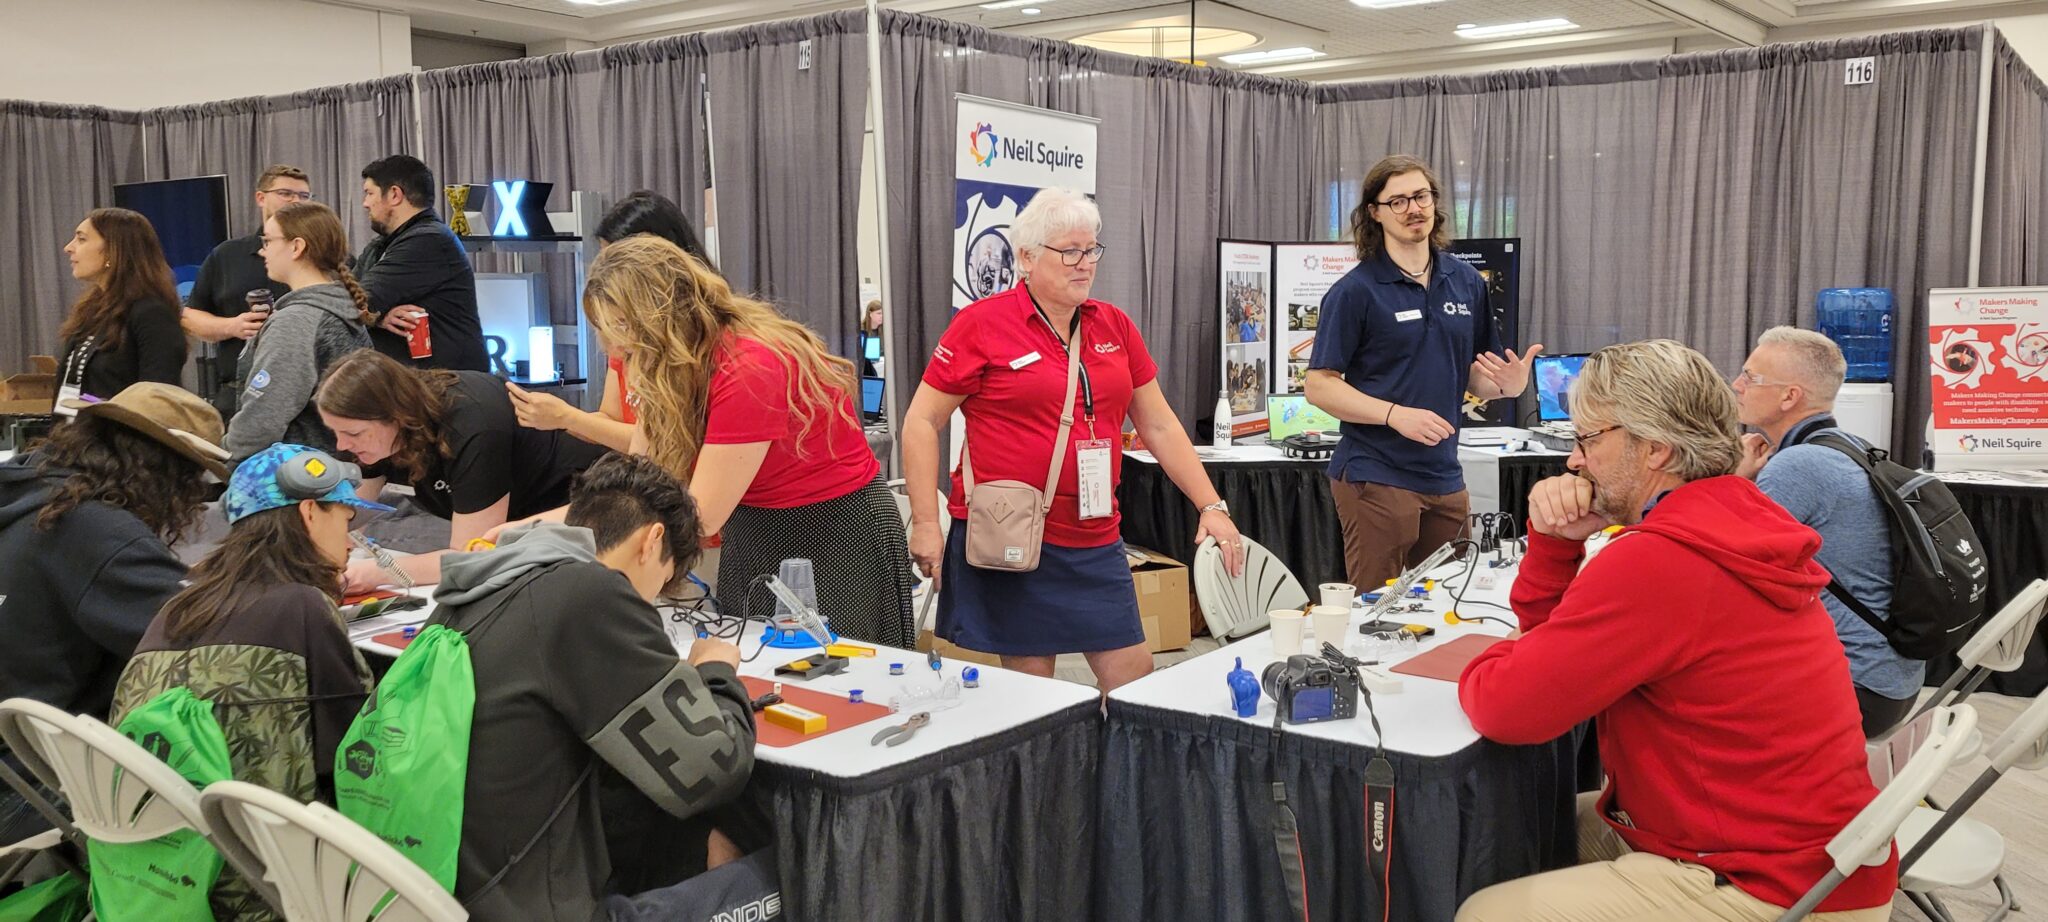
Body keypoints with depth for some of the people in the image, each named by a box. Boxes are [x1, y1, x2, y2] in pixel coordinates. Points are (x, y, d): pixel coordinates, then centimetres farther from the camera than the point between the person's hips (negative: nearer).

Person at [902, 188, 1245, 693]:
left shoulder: (1114, 326, 10)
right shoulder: (982, 324, -5)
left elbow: (1159, 425, 14)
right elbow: (921, 423, -4)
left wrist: (1211, 506, 8)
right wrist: (926, 523, -10)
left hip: (1095, 542, 5)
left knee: (1135, 679, 5)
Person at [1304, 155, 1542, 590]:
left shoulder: (1466, 282, 10)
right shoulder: (1355, 290, -7)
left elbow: (1474, 375, 17)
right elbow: (1320, 386, -10)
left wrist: (1507, 384, -6)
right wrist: (1395, 414, -22)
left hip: (1444, 476, 6)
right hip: (1376, 476, -5)